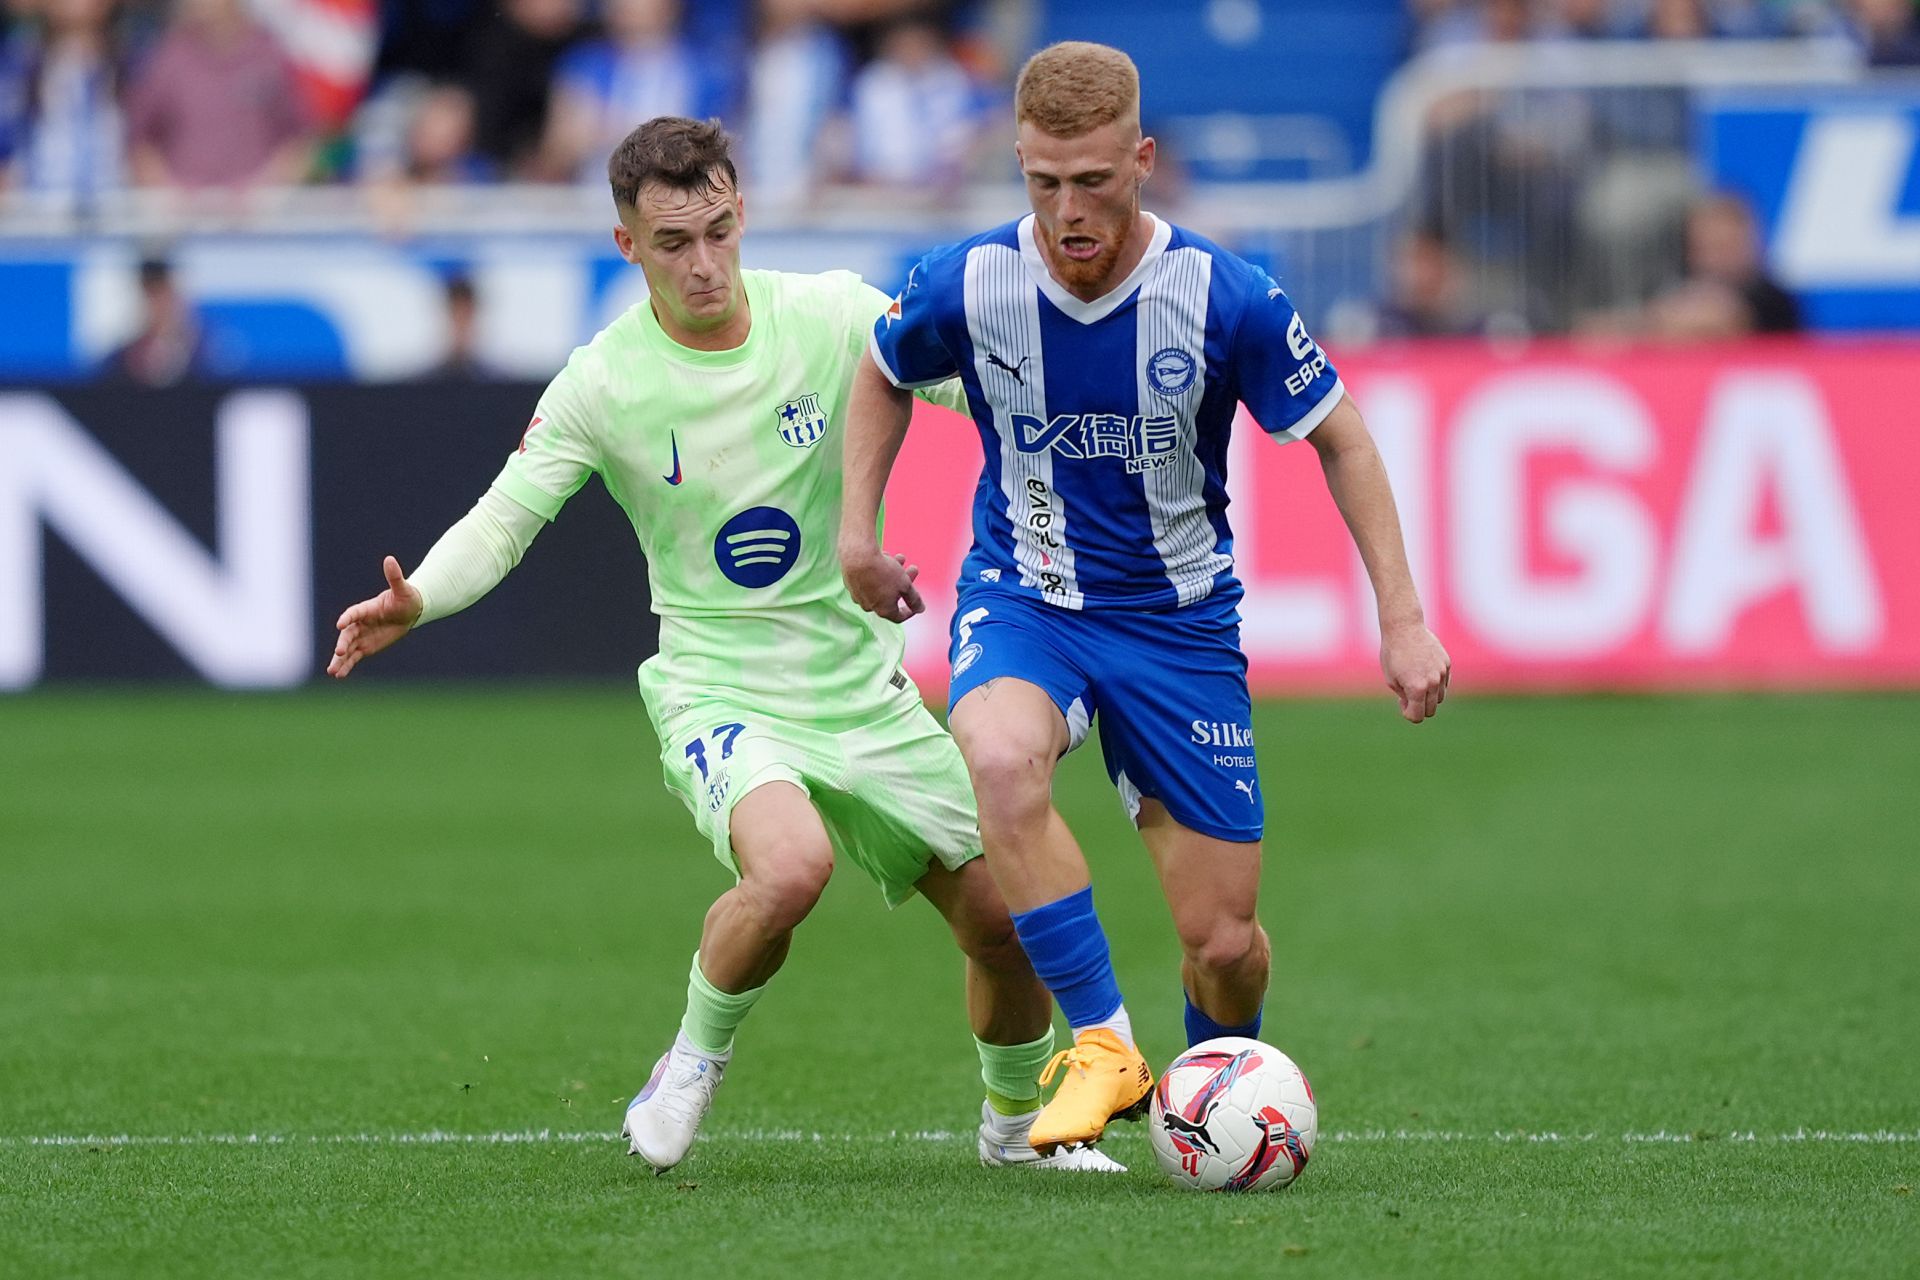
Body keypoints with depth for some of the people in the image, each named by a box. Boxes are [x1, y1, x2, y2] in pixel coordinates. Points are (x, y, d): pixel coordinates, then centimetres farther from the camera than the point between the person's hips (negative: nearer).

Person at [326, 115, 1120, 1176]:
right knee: (791, 863, -34)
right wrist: (416, 600, -29)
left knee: (1003, 917, 3)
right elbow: (503, 520, -10)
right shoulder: (603, 382, -11)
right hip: (718, 686, -3)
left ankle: (1018, 1121, 34)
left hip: (860, 682, 3)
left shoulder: (831, 316, -7)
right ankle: (693, 1065, -6)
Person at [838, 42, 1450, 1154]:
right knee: (1000, 761, -37)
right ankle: (1102, 1046, -25)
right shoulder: (967, 285, -15)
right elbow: (887, 376, 10)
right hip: (1022, 598, 0)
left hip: (1180, 619, 0)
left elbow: (1339, 436, -3)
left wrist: (1402, 617, -6)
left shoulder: (1227, 298, -18)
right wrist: (857, 528, 2)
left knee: (1225, 945, -1)